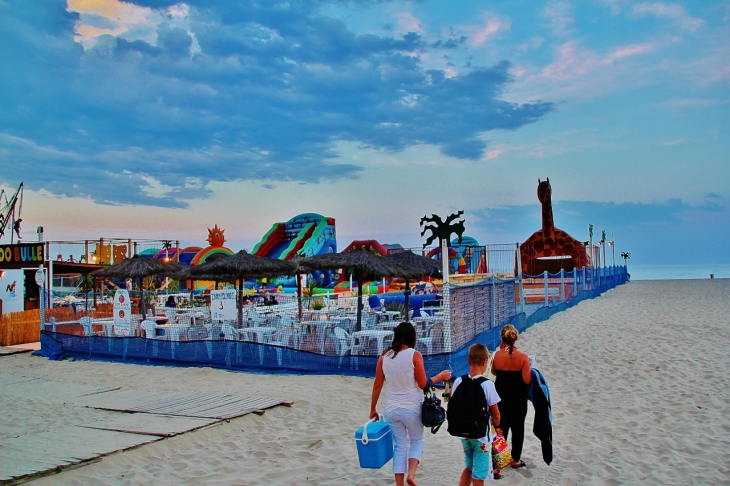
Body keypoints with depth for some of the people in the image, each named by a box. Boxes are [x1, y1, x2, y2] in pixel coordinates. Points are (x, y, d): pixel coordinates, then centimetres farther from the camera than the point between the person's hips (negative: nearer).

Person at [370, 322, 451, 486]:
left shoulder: (384, 356, 0)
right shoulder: (414, 355, -11)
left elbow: (377, 385, 3)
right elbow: (423, 384, -7)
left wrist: (372, 409, 13)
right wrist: (441, 376, 9)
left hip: (391, 409, 3)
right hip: (412, 408, -3)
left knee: (399, 446, 15)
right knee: (417, 441, 19)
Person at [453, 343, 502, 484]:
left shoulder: (458, 382, -7)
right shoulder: (487, 384, -18)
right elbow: (495, 414, -10)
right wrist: (496, 425, 11)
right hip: (481, 435, -4)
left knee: (468, 467, 24)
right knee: (478, 475, 10)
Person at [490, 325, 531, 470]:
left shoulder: (497, 355, -14)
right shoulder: (523, 357, -19)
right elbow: (527, 380, -17)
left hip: (501, 398, 2)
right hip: (518, 399, -2)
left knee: (501, 427, 17)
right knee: (517, 428, 13)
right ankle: (516, 459, 21)